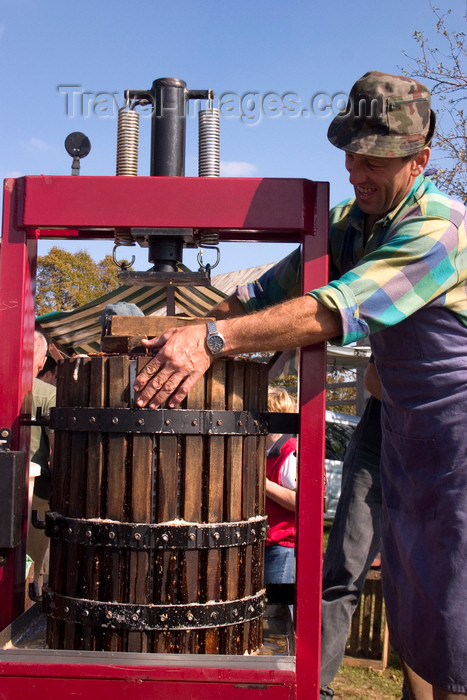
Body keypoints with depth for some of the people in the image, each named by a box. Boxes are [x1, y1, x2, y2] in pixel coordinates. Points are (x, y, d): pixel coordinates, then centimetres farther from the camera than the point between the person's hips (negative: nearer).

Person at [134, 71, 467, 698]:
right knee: (405, 600, 14)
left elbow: (337, 310, -35)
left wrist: (214, 338, -40)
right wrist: (188, 331, -11)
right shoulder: (352, 223, 5)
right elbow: (273, 290, 3)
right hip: (402, 423, 8)